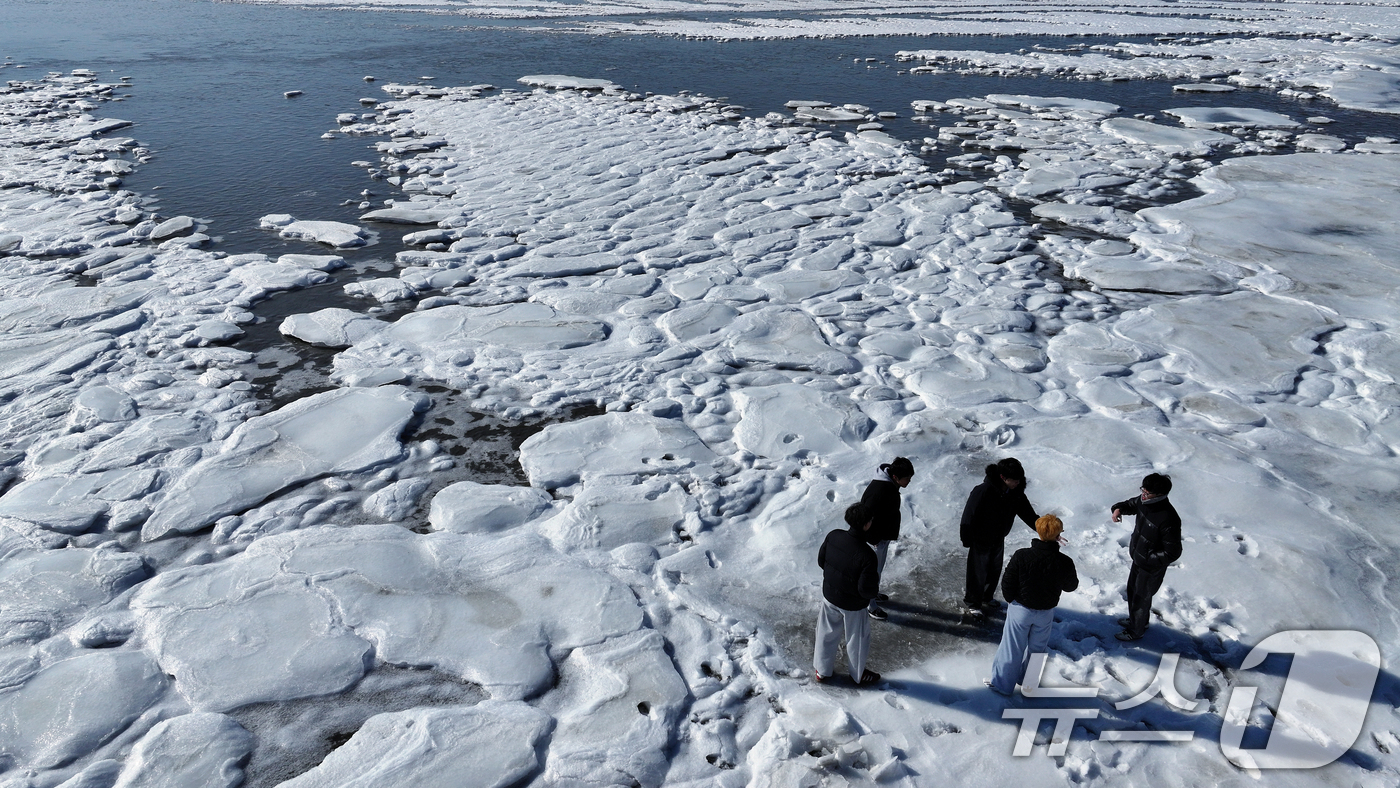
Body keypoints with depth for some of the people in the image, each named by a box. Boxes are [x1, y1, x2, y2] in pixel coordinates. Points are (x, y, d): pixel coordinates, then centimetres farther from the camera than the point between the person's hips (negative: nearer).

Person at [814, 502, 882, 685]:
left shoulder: (833, 536, -17)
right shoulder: (866, 555, -34)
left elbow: (821, 561, -2)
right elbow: (866, 590, -28)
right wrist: (875, 585, -6)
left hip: (829, 596, 5)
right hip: (852, 605, -5)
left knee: (827, 634, 25)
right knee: (857, 640, 21)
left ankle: (822, 670, 43)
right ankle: (859, 675, 44)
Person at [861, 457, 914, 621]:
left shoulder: (891, 484, -4)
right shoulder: (879, 491, -35)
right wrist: (874, 540, -21)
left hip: (884, 535, 9)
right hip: (876, 539, -9)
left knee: (878, 568, 27)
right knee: (874, 571, 8)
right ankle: (871, 606, 24)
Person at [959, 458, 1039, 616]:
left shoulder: (1016, 492, -12)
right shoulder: (983, 491, -33)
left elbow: (1028, 514, 1)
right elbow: (969, 515, -24)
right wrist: (966, 539, -16)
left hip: (999, 539, 6)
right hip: (980, 540, -6)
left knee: (995, 570, 21)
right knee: (978, 572, 8)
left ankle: (986, 597, 45)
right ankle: (972, 601, 31)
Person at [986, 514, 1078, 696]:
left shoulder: (1021, 556, -24)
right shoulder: (1065, 562, -19)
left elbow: (1007, 584, -15)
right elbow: (1071, 586, 1)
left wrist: (1010, 599, 5)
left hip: (1020, 609, -2)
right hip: (1046, 612, 2)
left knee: (1012, 647, 13)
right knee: (1037, 648, 22)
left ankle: (1002, 682, 24)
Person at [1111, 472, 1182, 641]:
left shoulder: (1168, 519, -36)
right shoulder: (1144, 502, -14)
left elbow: (1173, 553, -27)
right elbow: (1131, 504, 10)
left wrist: (1148, 559, -27)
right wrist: (1119, 508, -13)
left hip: (1152, 567, -8)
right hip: (1138, 559, 8)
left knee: (1141, 597, 14)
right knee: (1133, 590, 28)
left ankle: (1136, 630, 38)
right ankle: (1134, 619, 53)